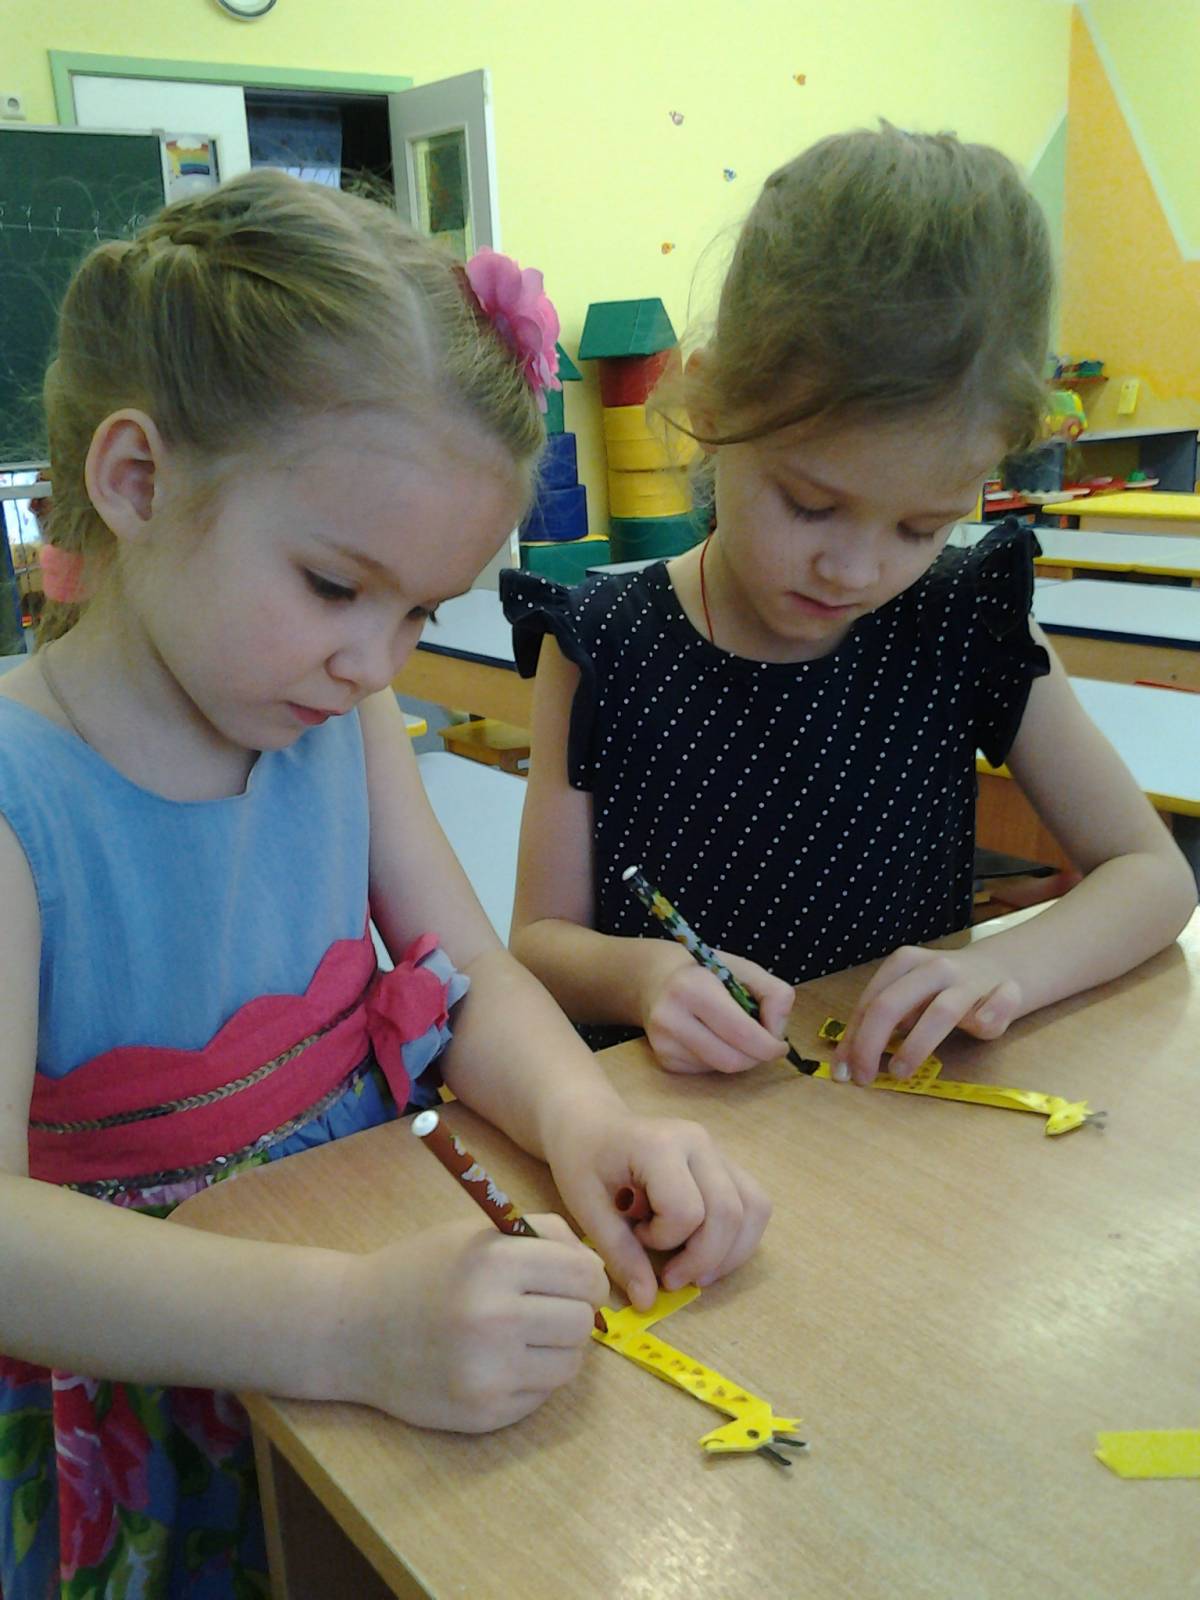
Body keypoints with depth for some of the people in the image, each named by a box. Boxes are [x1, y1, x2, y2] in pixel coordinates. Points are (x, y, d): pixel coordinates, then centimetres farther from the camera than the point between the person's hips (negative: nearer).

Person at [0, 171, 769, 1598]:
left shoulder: (343, 723, 1)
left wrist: (583, 1121, -17)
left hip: (384, 1259, 4)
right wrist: (342, 1325, -39)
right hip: (141, 1395, -3)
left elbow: (474, 979, 3)